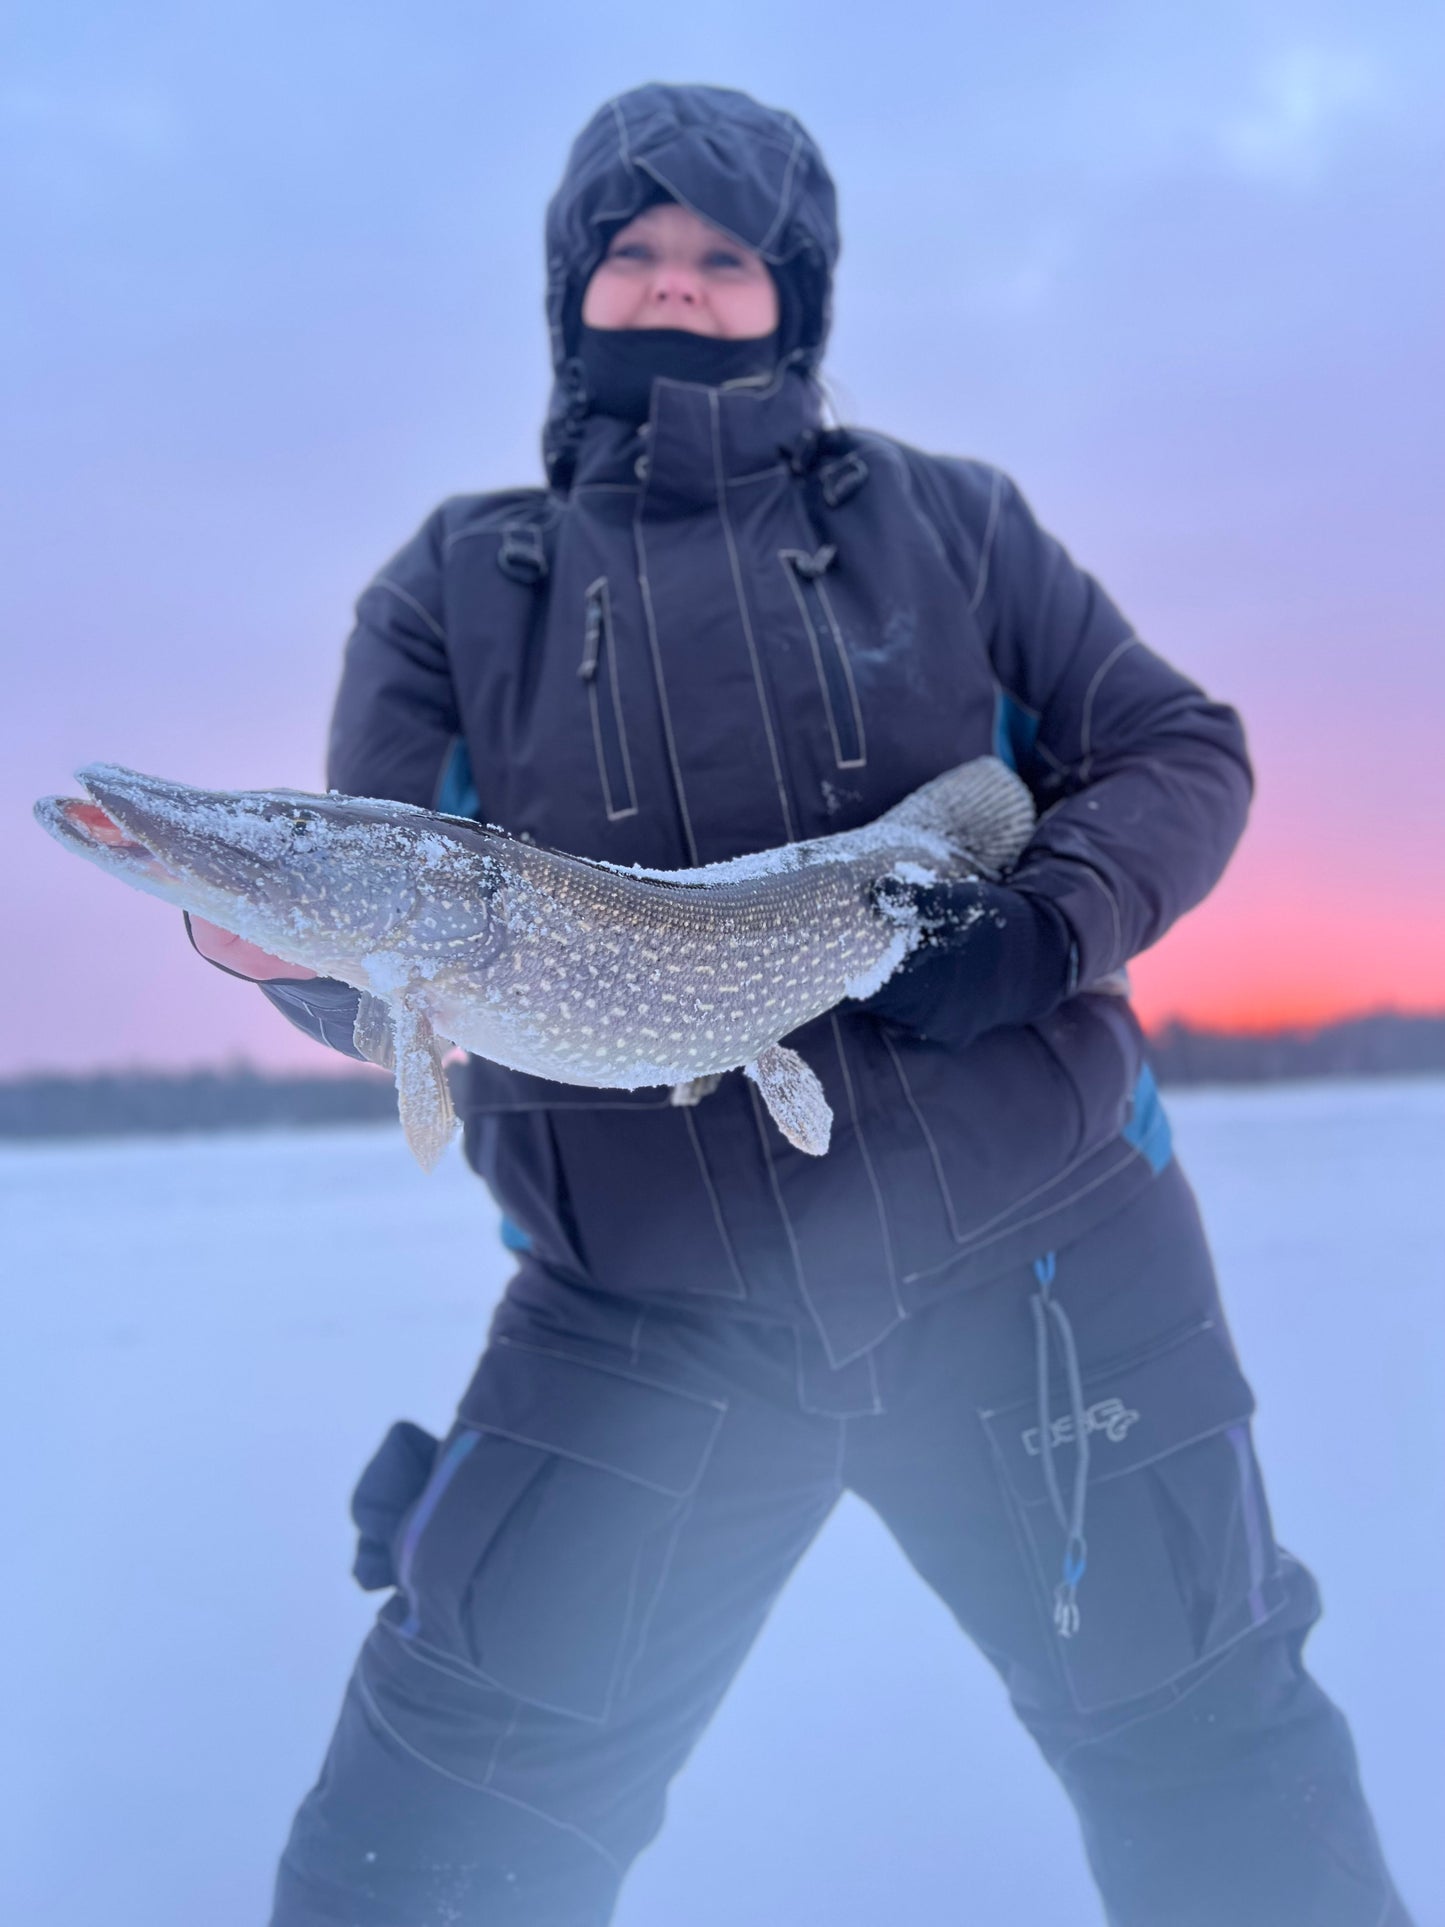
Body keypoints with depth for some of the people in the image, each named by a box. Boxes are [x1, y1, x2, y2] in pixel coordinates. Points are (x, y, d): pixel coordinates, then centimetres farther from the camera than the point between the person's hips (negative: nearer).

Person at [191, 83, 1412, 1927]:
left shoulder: (944, 519, 7)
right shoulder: (457, 585, 6)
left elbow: (1182, 753, 7)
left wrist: (1046, 924, -13)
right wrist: (289, 937, -23)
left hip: (1038, 1266, 1)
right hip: (639, 1322, 0)